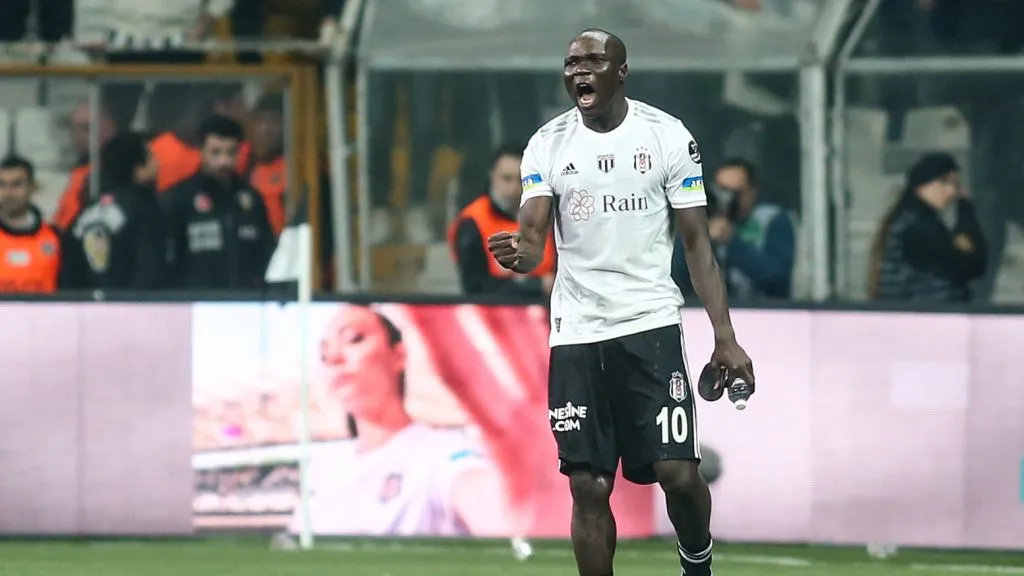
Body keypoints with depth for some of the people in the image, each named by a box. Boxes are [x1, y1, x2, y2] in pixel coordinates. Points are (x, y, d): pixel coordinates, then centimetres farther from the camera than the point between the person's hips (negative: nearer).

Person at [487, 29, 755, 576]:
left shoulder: (667, 136, -1)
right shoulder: (547, 145, 3)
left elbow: (697, 243, 1)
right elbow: (532, 238, -5)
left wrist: (725, 337, -5)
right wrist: (518, 253, -31)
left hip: (650, 324, -2)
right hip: (576, 333, 2)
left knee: (678, 472, -10)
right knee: (588, 487, 0)